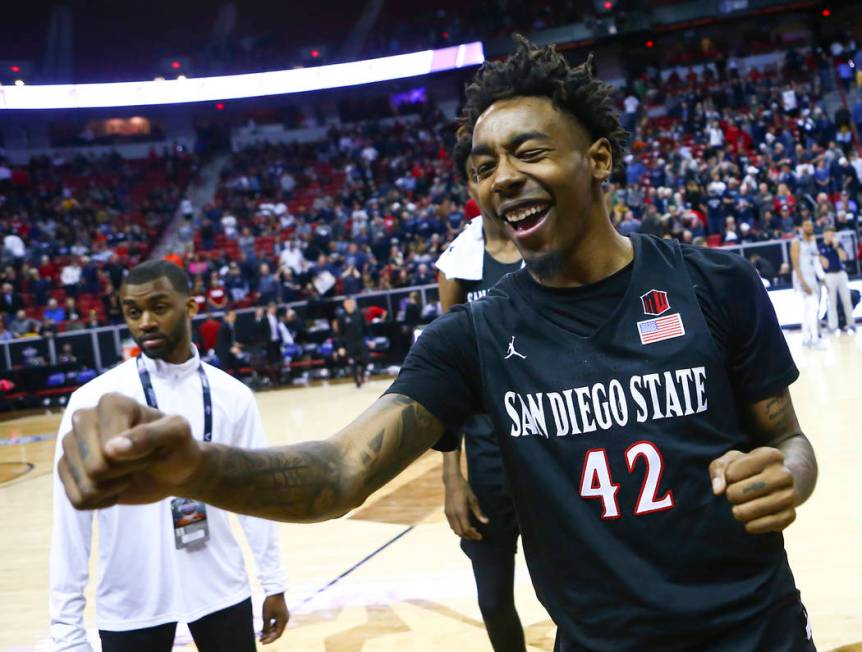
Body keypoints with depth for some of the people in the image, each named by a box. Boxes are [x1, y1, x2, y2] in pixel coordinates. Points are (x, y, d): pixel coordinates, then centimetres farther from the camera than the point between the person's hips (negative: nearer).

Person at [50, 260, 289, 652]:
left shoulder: (231, 395, -1)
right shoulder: (93, 402, -9)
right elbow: (72, 519, -7)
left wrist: (273, 584, 6)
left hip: (221, 591, 2)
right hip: (130, 604, -2)